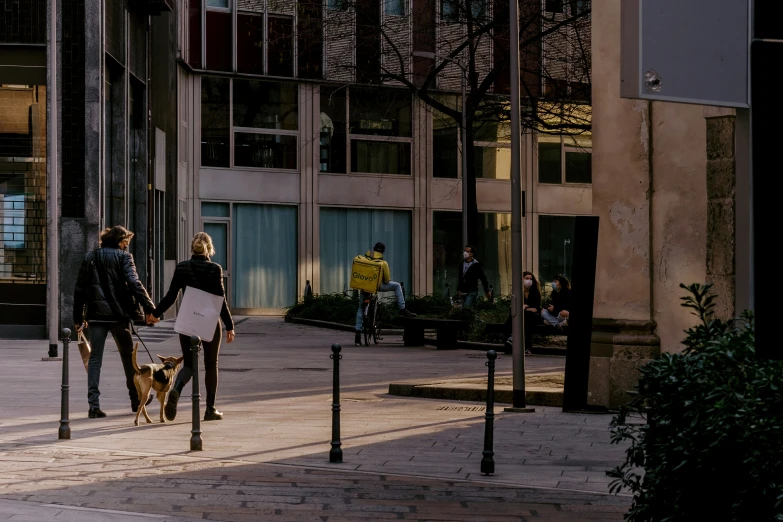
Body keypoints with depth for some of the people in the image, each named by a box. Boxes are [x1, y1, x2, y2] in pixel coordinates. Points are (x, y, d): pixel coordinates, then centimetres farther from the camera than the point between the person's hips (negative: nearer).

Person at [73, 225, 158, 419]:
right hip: (118, 315, -3)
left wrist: (78, 317, 17)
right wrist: (149, 308, -17)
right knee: (128, 356, 13)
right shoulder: (123, 257, -3)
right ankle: (136, 399, 26)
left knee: (95, 358, 2)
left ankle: (94, 404, -9)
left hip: (95, 315, 3)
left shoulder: (90, 258, 10)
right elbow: (134, 283, -16)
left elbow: (79, 289, 10)